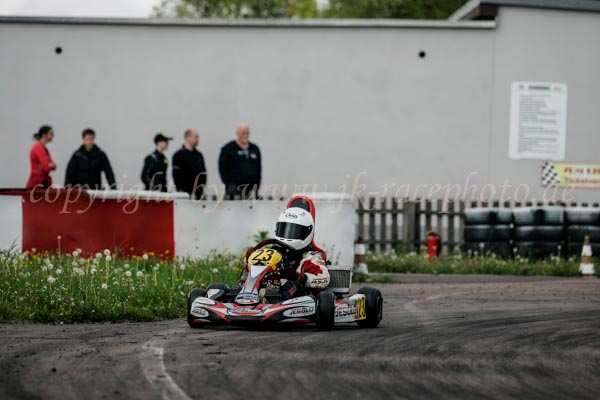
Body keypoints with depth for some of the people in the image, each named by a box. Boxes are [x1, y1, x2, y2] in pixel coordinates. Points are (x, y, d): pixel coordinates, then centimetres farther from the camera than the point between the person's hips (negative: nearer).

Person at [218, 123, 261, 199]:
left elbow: (258, 169, 18)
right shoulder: (228, 149, 4)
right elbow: (222, 168, 0)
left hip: (251, 189, 4)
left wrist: (256, 187, 8)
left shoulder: (255, 149, 16)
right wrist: (229, 185, -8)